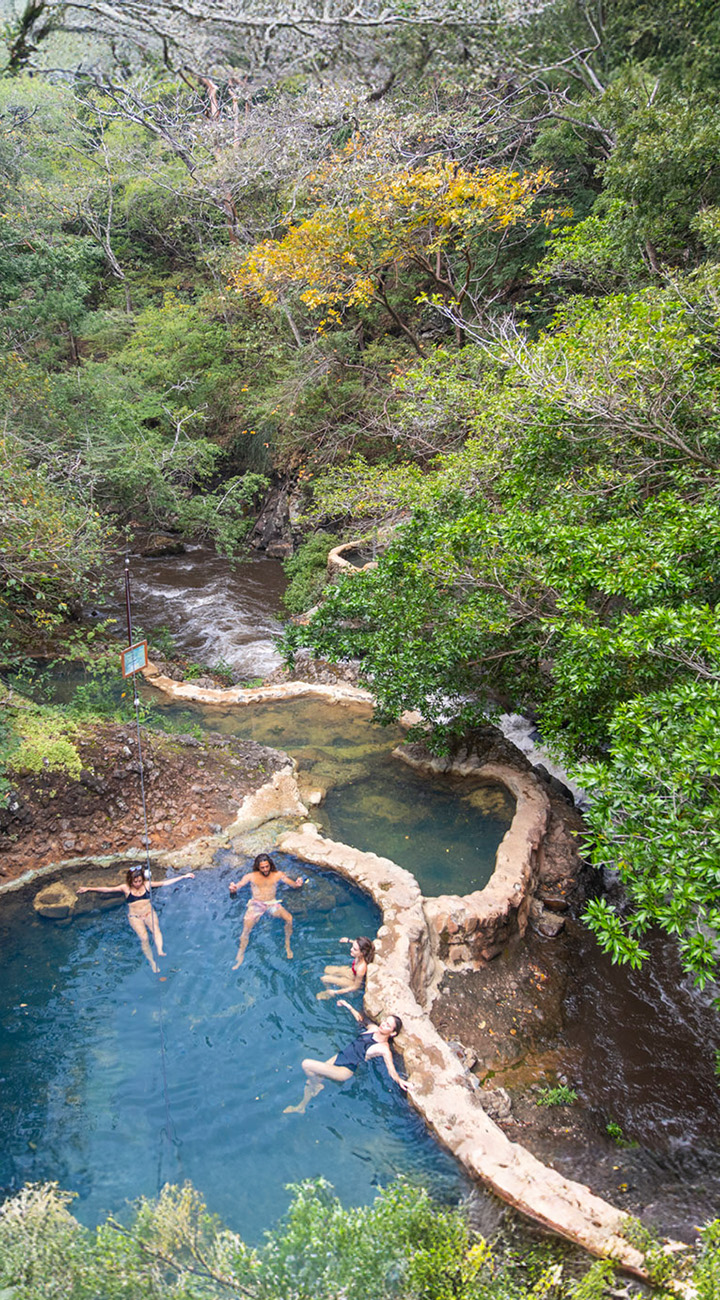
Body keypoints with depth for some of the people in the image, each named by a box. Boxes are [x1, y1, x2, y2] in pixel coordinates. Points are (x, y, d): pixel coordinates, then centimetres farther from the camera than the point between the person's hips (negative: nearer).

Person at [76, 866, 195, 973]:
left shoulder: (147, 884, 1)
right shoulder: (126, 888, -4)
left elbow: (165, 883, 4)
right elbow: (107, 889, -7)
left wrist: (183, 877, 2)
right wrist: (89, 888, -14)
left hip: (149, 912, 1)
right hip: (135, 916, -1)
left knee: (156, 929, -31)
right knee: (144, 937, -22)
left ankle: (160, 951, -46)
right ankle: (152, 962, -13)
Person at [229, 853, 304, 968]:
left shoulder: (278, 875, 4)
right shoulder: (251, 876, 2)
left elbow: (293, 885, 0)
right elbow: (238, 886, -7)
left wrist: (297, 884, -25)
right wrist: (233, 889, -32)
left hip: (272, 903, 1)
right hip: (256, 904, 0)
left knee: (289, 918, -27)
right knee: (246, 926, -25)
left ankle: (287, 945, -8)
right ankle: (240, 955, -11)